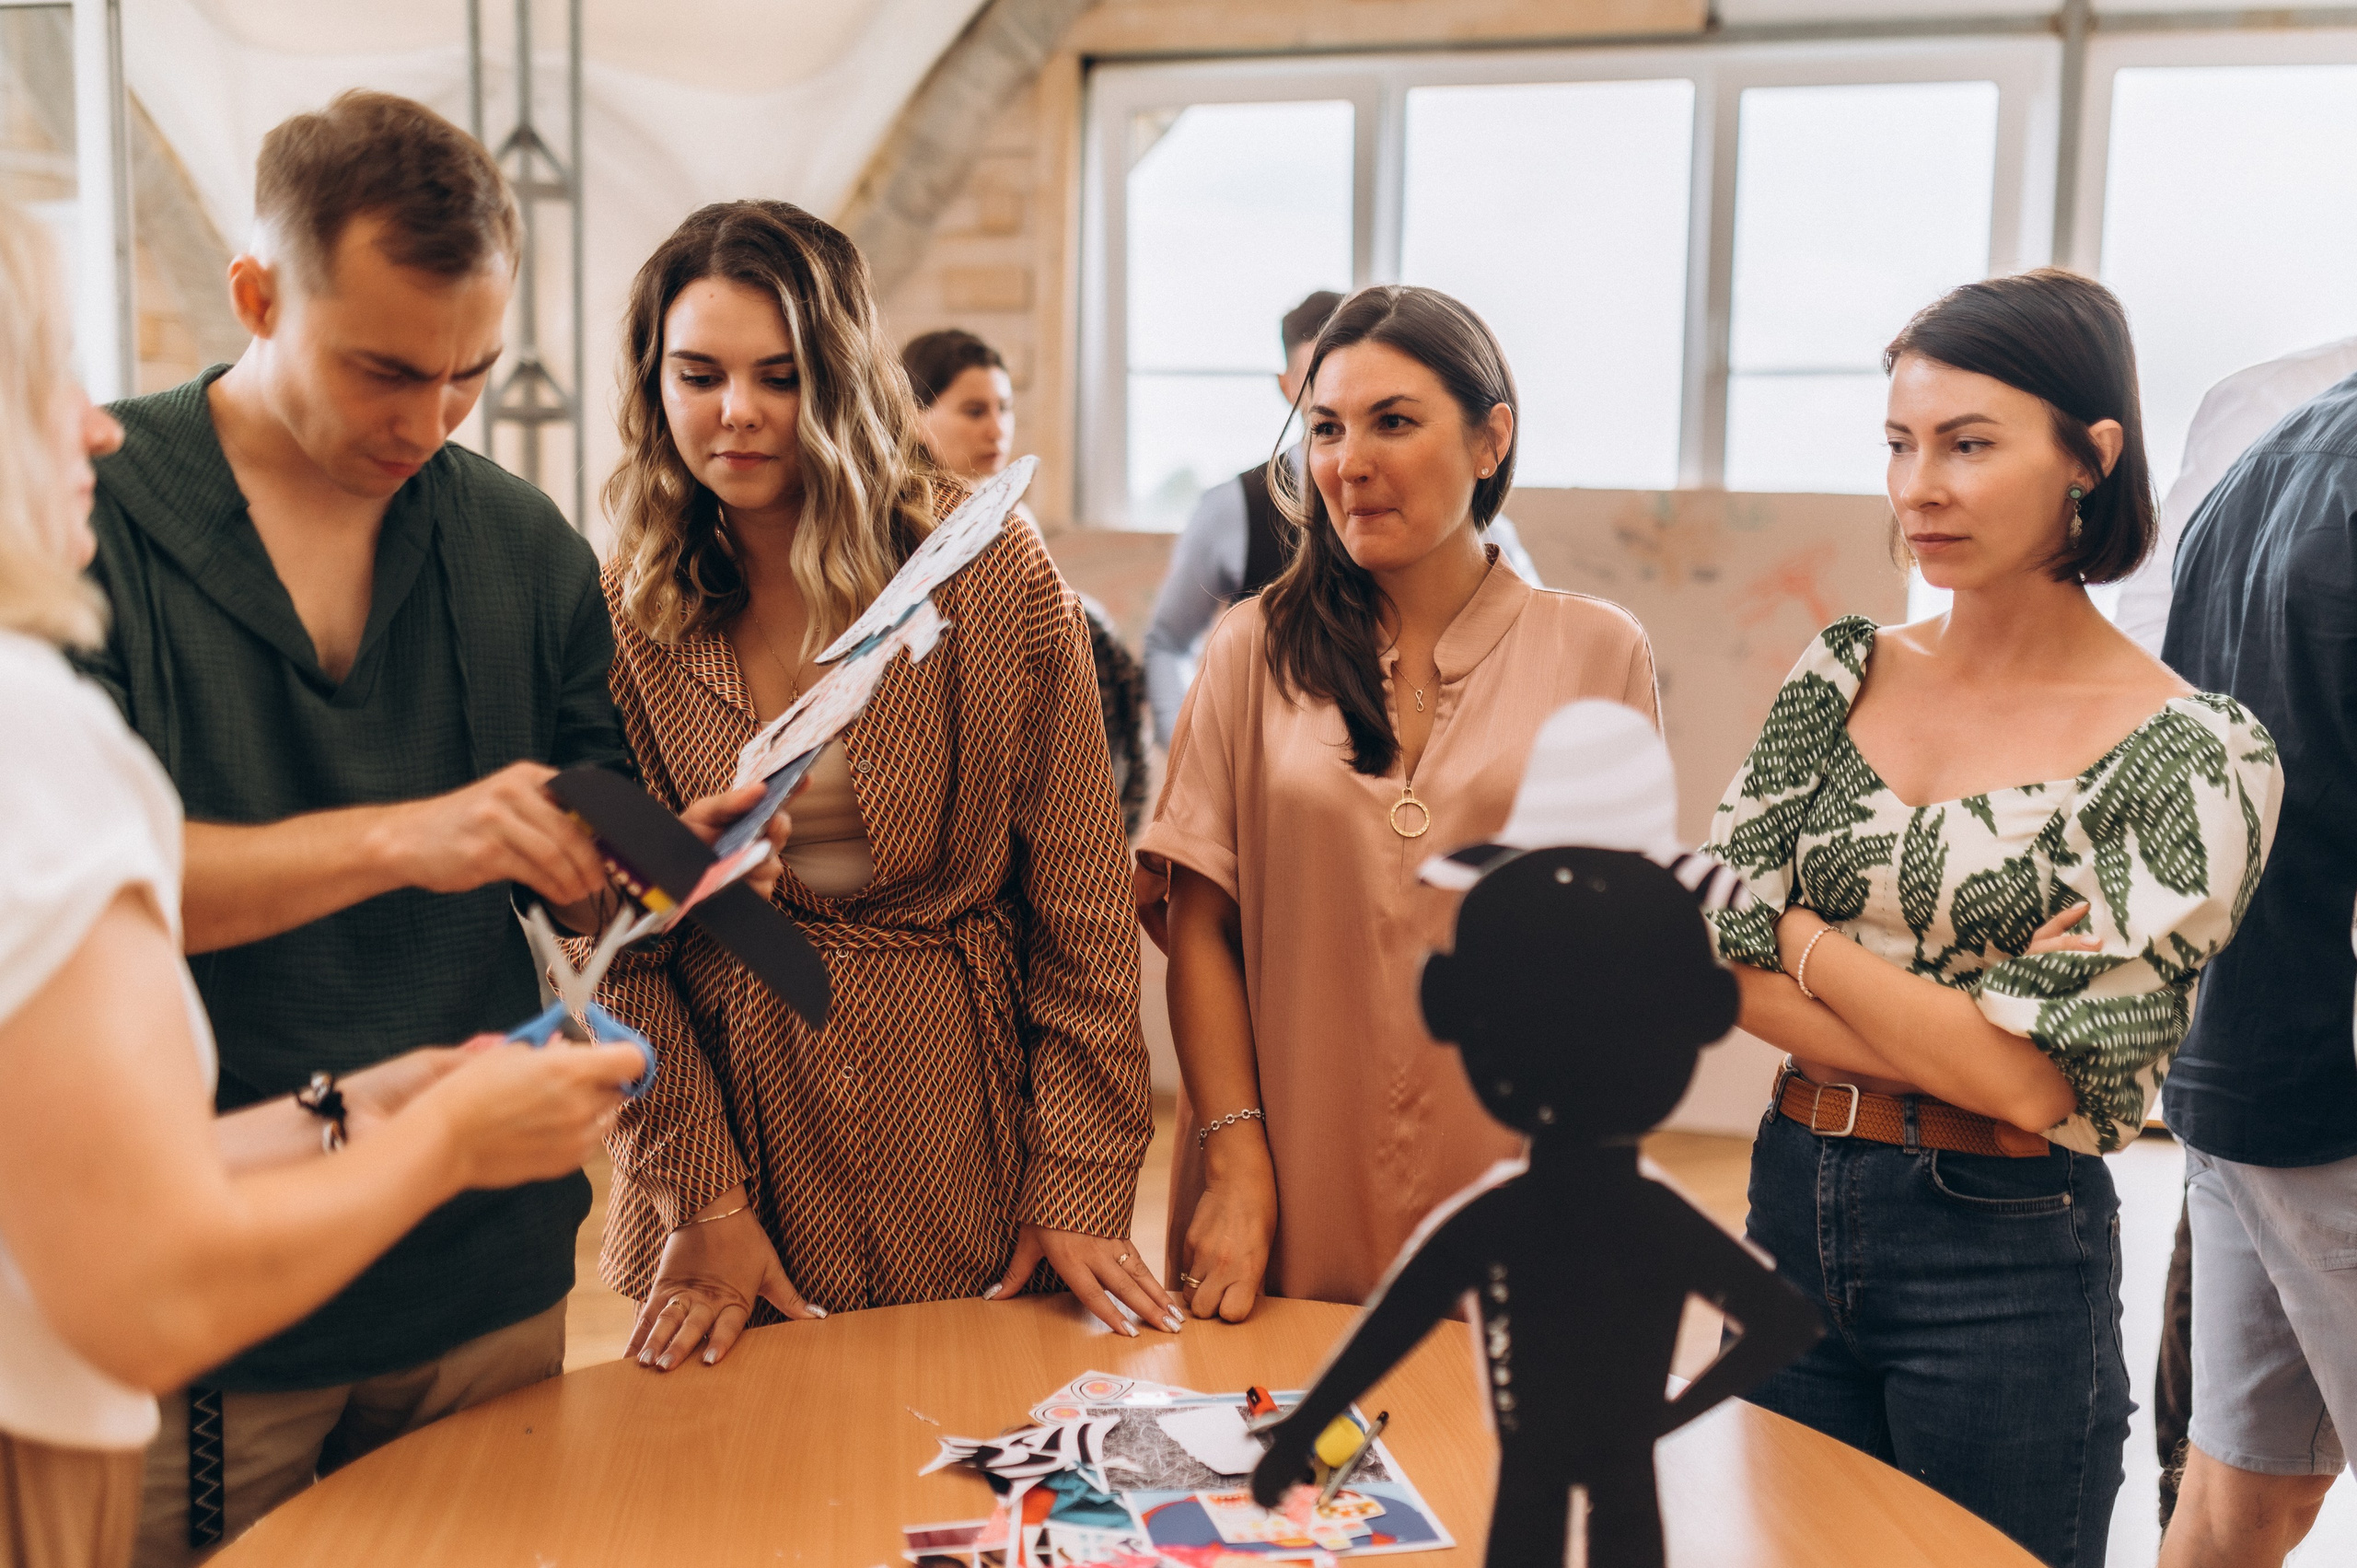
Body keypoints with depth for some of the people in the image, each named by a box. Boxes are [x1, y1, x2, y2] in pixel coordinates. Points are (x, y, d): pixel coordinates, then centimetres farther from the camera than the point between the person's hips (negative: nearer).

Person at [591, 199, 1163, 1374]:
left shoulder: (990, 571, -8)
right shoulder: (623, 614, -3)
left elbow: (1081, 897, -6)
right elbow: (619, 941, -2)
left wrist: (1083, 1182, -8)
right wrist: (700, 1200, -9)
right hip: (735, 1117, 1)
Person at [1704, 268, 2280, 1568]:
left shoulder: (2197, 756, -11)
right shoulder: (1843, 674, 2)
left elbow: (2050, 1082, -17)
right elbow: (1708, 949, -6)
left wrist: (1806, 945, -10)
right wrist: (1962, 1044, -16)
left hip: (2005, 1264, -4)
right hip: (1791, 1213, 5)